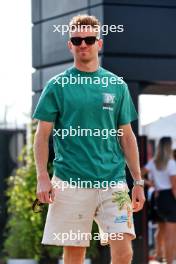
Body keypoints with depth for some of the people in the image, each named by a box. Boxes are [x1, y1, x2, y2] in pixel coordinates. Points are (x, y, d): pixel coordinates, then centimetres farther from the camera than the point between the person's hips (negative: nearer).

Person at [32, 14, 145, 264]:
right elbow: (42, 135, 3)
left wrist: (138, 182, 9)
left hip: (113, 180, 2)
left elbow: (127, 136, 13)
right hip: (70, 182, -1)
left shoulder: (117, 85, 10)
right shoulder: (57, 85, 4)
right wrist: (42, 177, -8)